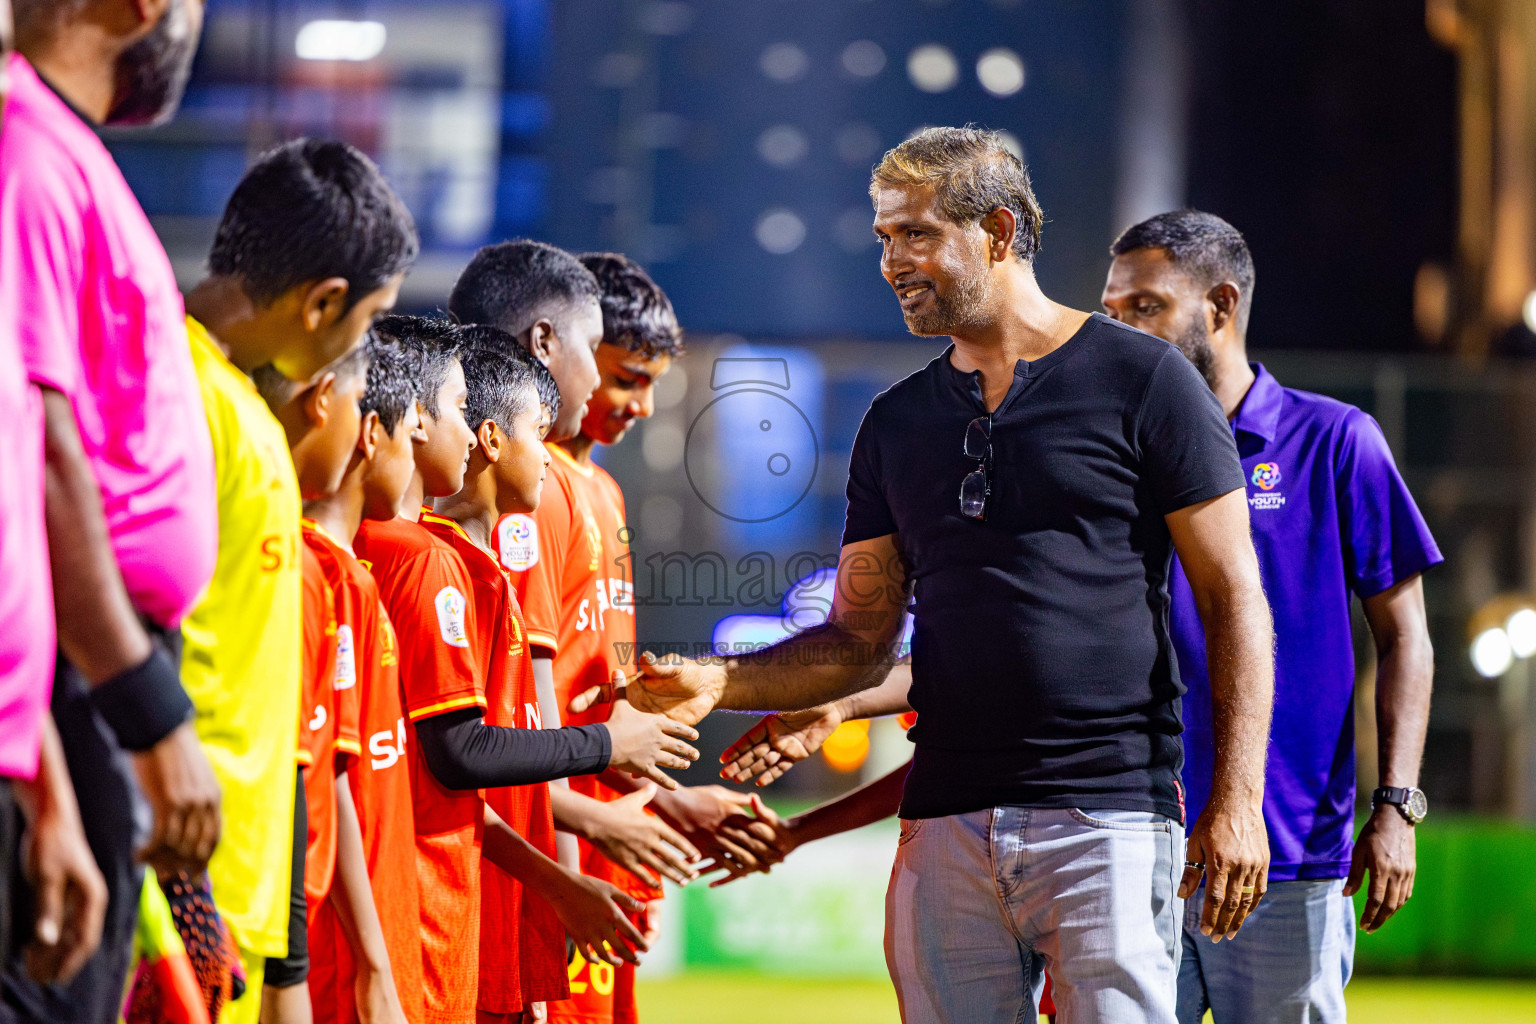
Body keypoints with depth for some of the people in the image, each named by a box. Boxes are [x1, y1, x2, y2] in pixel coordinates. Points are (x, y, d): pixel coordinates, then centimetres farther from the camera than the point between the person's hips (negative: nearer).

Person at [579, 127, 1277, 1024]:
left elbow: (1234, 598, -2)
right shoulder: (898, 422, 16)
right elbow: (862, 640, 17)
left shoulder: (1141, 381, 0)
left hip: (1109, 814, -5)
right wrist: (720, 682, -1)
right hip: (947, 821, 5)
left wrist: (1237, 799, -10)